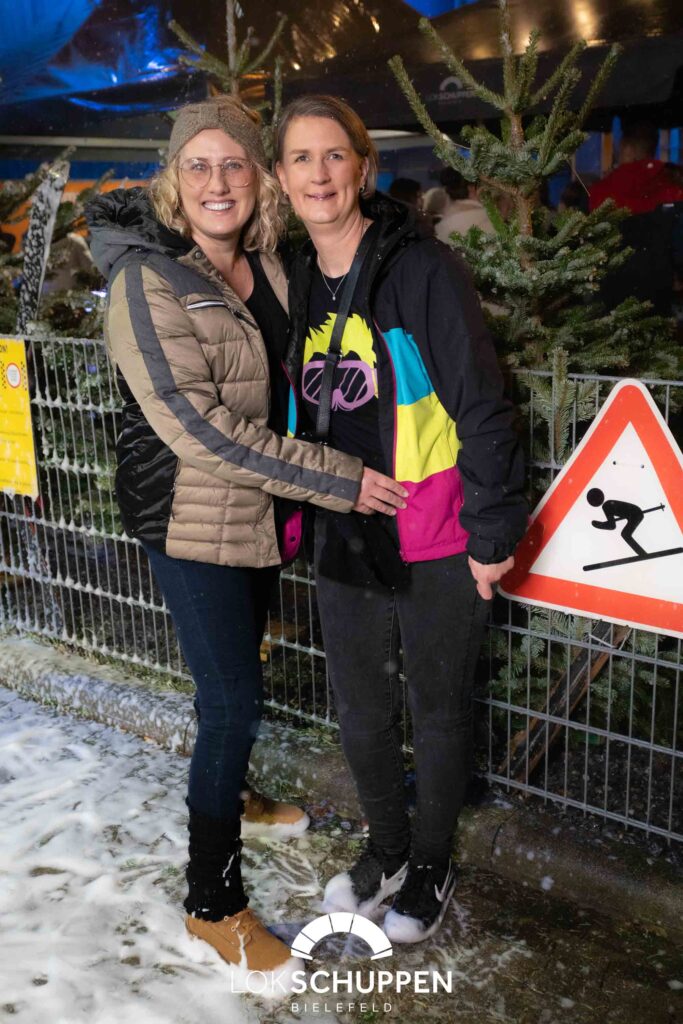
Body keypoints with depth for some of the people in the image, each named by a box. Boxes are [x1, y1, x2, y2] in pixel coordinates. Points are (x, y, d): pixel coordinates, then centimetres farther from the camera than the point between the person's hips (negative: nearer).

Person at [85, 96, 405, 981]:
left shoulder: (265, 263, 4)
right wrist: (340, 482, -25)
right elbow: (199, 428, -26)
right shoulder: (148, 279, -20)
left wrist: (298, 493, 8)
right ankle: (213, 901, 13)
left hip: (260, 509, 7)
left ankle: (228, 795, 48)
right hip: (191, 518, -7)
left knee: (239, 672, 22)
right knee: (234, 698, -4)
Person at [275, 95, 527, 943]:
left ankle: (432, 867, 36)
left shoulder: (423, 270, -14)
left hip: (435, 546, -5)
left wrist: (492, 532, -15)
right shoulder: (296, 283, 5)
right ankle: (386, 850, 43)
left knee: (437, 710, 13)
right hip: (344, 540, 6)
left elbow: (481, 410, -15)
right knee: (359, 710, 18)